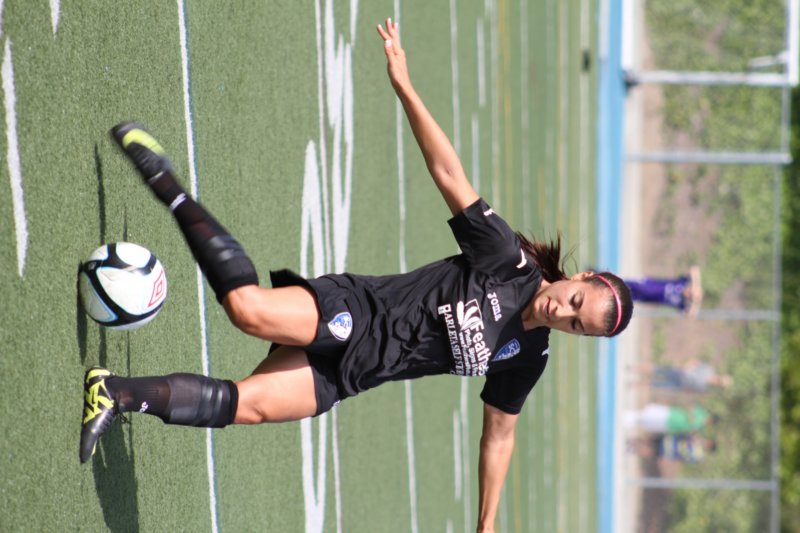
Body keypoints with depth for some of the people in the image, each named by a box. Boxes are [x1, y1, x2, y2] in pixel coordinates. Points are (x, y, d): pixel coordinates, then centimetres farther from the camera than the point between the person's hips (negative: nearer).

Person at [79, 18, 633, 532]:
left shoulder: (527, 358, 4)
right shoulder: (507, 259, -7)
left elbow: (499, 434, 14)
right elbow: (450, 176, -12)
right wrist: (404, 86, -22)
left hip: (342, 374, 3)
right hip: (350, 309, -3)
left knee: (248, 404, -24)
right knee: (251, 308, -33)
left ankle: (121, 394, -15)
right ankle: (173, 192, -17)